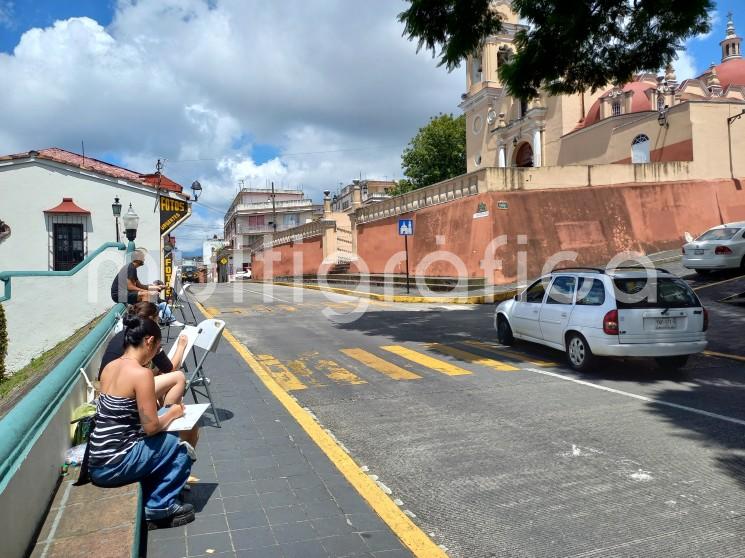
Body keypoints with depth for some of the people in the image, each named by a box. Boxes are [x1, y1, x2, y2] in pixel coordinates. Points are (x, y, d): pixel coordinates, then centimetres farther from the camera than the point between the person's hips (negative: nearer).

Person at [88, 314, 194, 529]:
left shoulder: (110, 366, 6)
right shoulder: (141, 373, -19)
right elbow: (151, 427, -17)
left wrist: (157, 409, 14)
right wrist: (172, 413, 1)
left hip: (96, 461, 8)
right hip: (113, 465, -8)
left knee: (154, 446, 23)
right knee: (179, 447, 6)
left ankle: (149, 501, 24)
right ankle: (159, 507, 15)